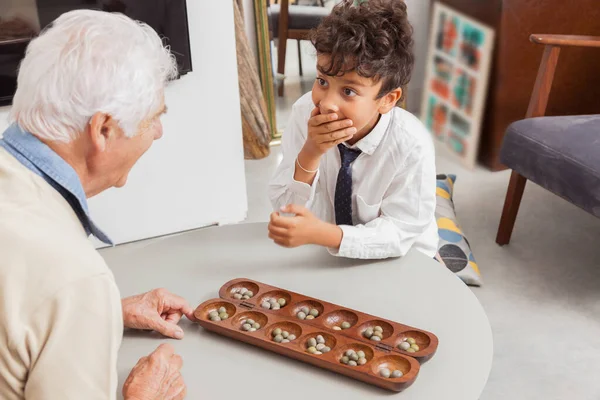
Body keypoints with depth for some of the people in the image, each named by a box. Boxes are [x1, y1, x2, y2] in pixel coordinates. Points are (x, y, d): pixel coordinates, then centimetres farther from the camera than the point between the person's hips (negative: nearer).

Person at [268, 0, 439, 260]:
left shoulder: (412, 147, -24)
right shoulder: (305, 113, -18)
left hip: (400, 261, -2)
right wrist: (309, 154, -31)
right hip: (329, 252, 2)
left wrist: (321, 234, -33)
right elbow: (287, 212, -13)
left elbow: (400, 231, -19)